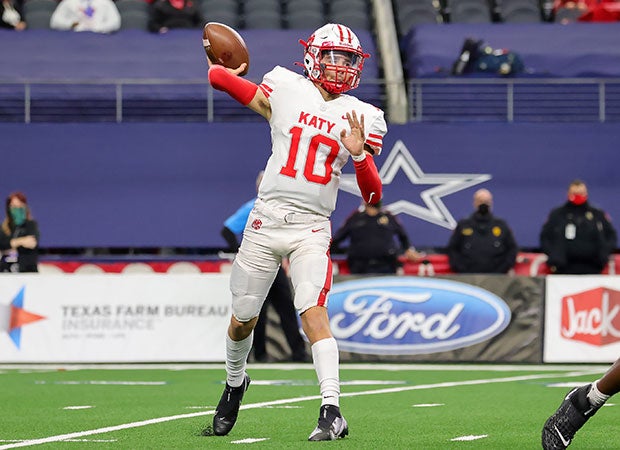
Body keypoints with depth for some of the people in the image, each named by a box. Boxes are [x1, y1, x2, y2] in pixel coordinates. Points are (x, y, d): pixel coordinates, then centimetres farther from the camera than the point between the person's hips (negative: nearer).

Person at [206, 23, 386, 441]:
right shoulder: (285, 92, 0)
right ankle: (235, 382, 41)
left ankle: (332, 411, -24)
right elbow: (219, 76, 9)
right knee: (243, 319, 11)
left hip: (312, 228, -1)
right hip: (267, 218, 1)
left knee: (314, 312, -20)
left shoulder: (359, 117, 4)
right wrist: (219, 68, 31)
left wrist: (359, 153, -14)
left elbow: (373, 195, 2)